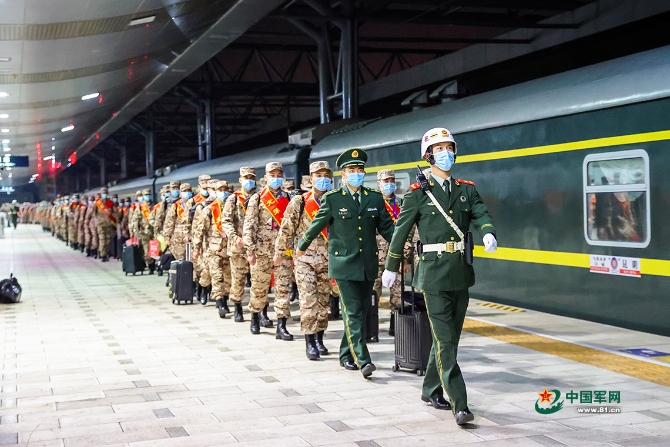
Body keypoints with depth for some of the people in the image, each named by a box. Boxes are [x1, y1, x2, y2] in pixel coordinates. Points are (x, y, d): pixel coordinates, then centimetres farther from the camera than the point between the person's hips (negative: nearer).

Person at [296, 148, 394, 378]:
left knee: (361, 312, 11)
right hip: (344, 263, -4)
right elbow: (317, 225, 9)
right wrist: (302, 246, 19)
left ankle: (346, 355, 25)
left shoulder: (375, 198, 6)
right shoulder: (332, 199, -2)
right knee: (353, 313, -10)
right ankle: (363, 360, -14)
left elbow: (386, 227, 8)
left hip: (368, 264, 4)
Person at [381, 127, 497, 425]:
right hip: (434, 273, -5)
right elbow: (401, 231, 5)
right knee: (445, 340, -9)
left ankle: (431, 391, 29)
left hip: (461, 274, 5)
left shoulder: (466, 190, 11)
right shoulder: (418, 193, -1)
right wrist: (391, 267, 10)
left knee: (450, 336, 13)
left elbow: (482, 215, -3)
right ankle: (459, 405, -9)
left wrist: (488, 233, -26)